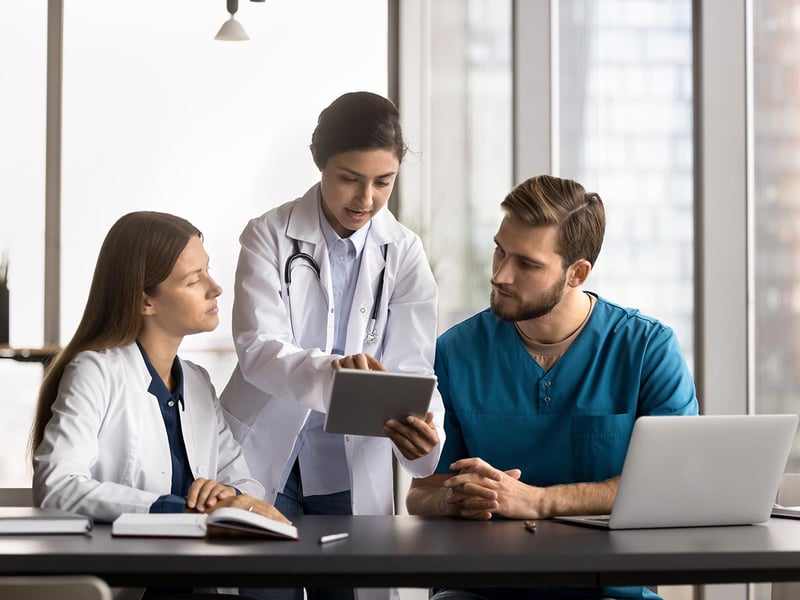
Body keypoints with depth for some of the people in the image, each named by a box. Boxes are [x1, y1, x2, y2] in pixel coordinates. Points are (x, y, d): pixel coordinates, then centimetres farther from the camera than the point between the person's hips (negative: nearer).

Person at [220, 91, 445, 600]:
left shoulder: (404, 253, -1)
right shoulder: (270, 236, -7)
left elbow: (408, 367, -9)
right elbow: (258, 350, -19)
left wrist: (423, 430, -31)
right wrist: (331, 371, -40)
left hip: (353, 473, 2)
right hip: (267, 463, -2)